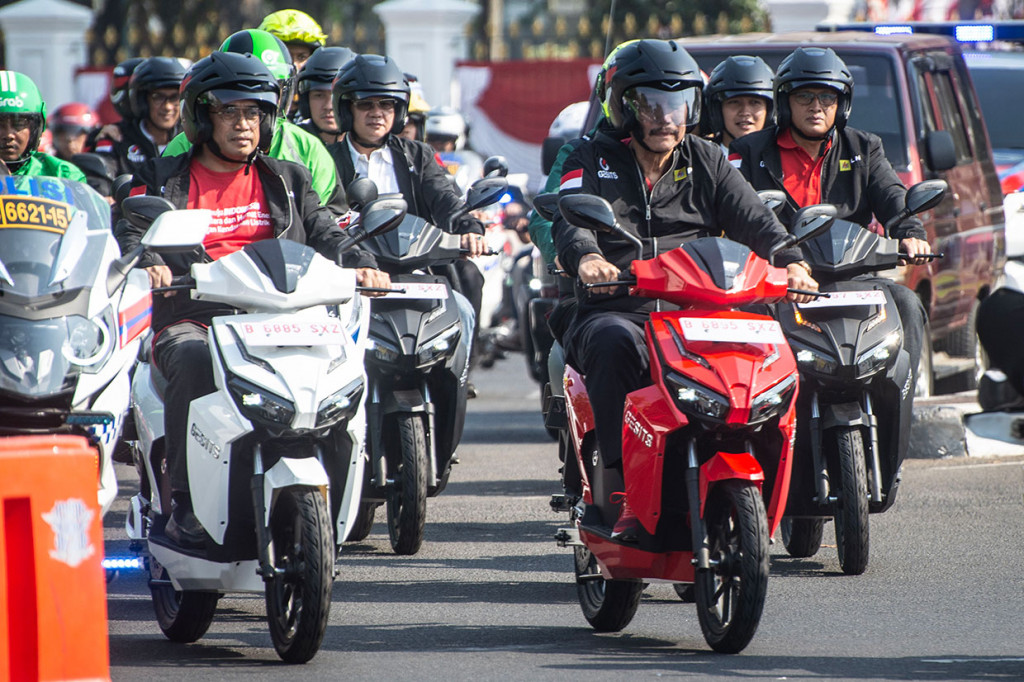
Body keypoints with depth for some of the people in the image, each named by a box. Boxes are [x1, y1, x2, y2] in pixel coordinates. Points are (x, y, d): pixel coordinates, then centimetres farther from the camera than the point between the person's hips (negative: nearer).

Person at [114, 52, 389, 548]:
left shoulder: (287, 181, 23)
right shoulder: (162, 179, 15)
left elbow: (324, 234, 11)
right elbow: (129, 231, 0)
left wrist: (358, 263, -12)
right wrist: (148, 264, -24)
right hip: (189, 320, -2)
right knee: (194, 364, -37)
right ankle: (185, 503, -31)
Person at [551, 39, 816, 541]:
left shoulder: (705, 162, 18)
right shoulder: (593, 161, 10)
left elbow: (753, 219, 4)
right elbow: (569, 220, -10)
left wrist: (790, 260, -19)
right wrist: (587, 258, -35)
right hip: (615, 310, -2)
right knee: (614, 344, -37)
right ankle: (621, 490, -39)